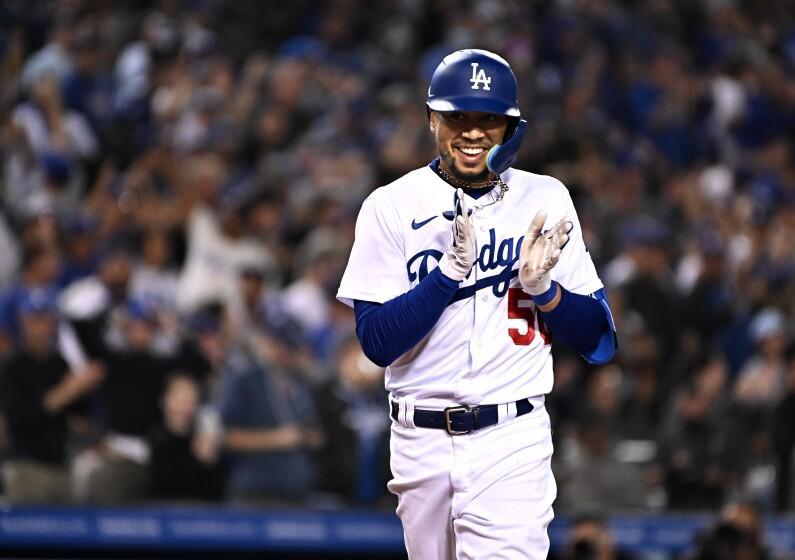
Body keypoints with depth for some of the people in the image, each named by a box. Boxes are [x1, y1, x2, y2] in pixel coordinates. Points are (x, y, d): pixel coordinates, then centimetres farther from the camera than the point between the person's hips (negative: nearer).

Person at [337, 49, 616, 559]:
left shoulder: (546, 201, 5)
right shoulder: (392, 206, 1)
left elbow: (599, 340, 5)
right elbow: (377, 342, -8)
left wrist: (543, 287, -13)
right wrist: (452, 269, -18)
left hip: (513, 442, -1)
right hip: (421, 441, 1)